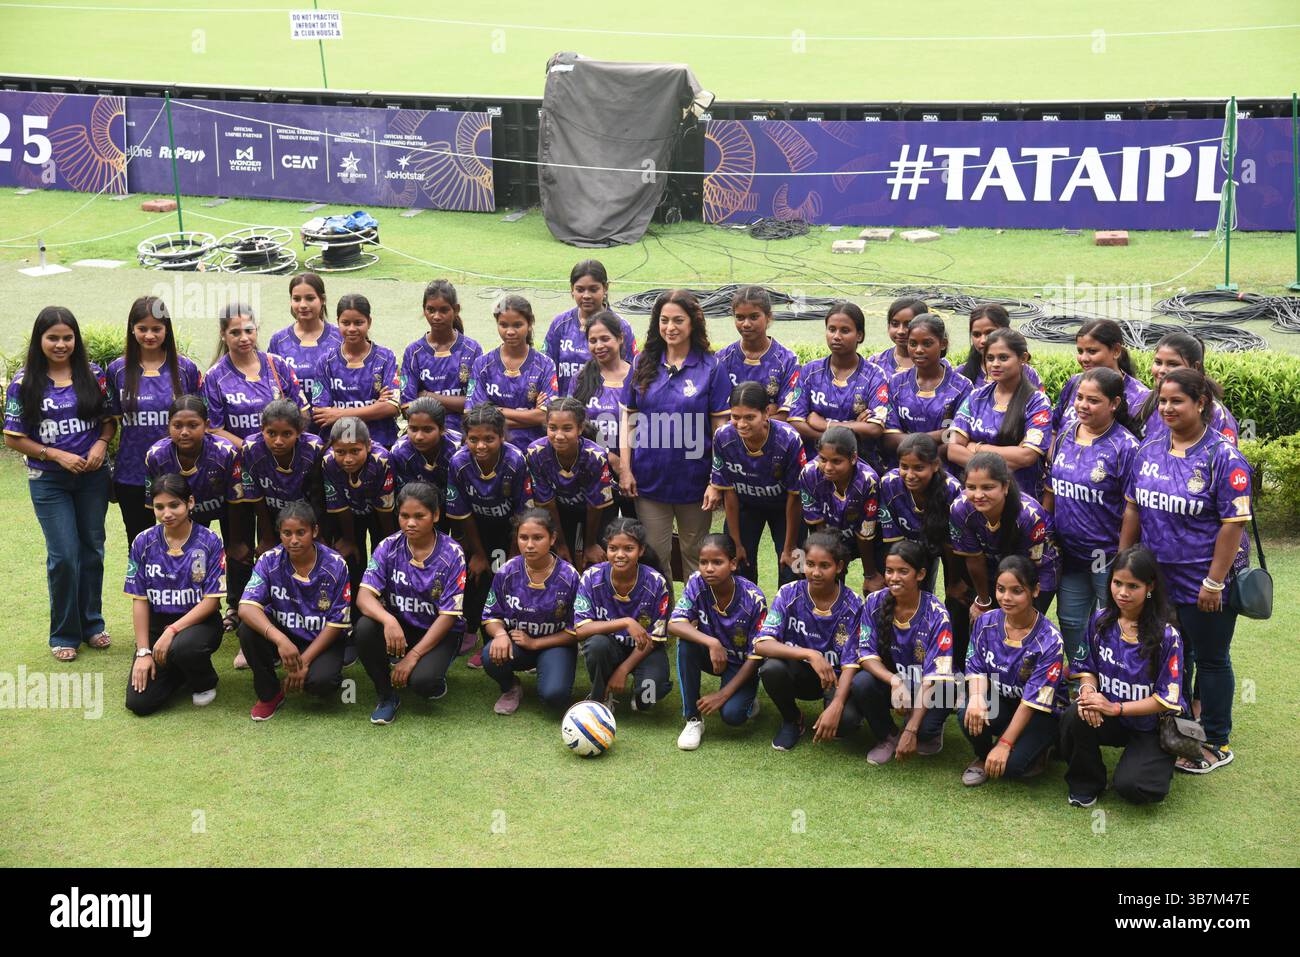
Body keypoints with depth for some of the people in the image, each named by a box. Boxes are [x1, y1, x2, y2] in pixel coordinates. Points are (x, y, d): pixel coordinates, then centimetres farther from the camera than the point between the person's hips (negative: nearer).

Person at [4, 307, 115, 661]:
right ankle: (64, 634, 11)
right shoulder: (24, 383, -4)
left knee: (92, 550, 10)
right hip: (48, 481, -2)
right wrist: (56, 455, -12)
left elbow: (109, 419, 9)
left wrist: (101, 443, -11)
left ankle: (92, 623, 26)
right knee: (64, 555, -4)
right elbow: (13, 437, -3)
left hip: (92, 476, 2)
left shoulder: (93, 375, 1)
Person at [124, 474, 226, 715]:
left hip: (199, 621, -3)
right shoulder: (144, 542, -2)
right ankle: (177, 672, 21)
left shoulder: (209, 542, -10)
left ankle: (204, 682, -2)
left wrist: (172, 631, -22)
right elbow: (140, 600, -1)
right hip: (156, 623, 3)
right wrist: (143, 652, -6)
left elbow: (211, 601, -11)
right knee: (139, 702, -13)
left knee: (182, 647, -39)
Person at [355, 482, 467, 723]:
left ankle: (435, 680, 10)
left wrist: (413, 656, -21)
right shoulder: (389, 547, -8)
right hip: (398, 626, 3)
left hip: (439, 632, -3)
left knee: (421, 681, -31)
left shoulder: (452, 554, -14)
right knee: (365, 628, -30)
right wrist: (388, 620, -39)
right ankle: (386, 695, -6)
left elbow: (448, 615, -15)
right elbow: (364, 595, -16)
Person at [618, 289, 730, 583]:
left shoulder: (710, 367, -4)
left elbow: (719, 426, -4)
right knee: (654, 555, 9)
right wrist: (624, 469, 0)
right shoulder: (644, 363, 4)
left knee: (695, 555, 10)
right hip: (649, 478, 2)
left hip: (694, 479, -2)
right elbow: (629, 419, 7)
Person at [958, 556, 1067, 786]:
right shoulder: (986, 623, -9)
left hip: (1042, 712, -4)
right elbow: (976, 668, -4)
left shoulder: (1049, 640, -23)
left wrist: (1004, 744, -25)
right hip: (1000, 700, 4)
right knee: (968, 714, -30)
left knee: (1009, 764, -28)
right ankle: (982, 756, 4)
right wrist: (976, 697, -29)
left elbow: (1033, 701, -23)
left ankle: (1036, 751, 9)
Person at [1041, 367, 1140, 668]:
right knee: (1070, 622, 17)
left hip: (1109, 557, -6)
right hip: (1069, 552, 6)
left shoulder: (1125, 447, -14)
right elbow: (1050, 491, 10)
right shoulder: (1065, 434, 3)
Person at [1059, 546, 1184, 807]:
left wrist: (1115, 708, -22)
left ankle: (1156, 762, 12)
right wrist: (1088, 691, -18)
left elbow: (1167, 699, -16)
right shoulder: (1100, 622, -3)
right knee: (1074, 717, -30)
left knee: (1132, 787, -26)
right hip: (1110, 721, 4)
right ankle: (1086, 783, -4)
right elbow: (1087, 668, 6)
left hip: (1152, 725, -3)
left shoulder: (1167, 636, -17)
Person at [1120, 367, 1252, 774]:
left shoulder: (1223, 457, -15)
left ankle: (1215, 744, 22)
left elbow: (1233, 524, -16)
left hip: (1205, 583, -5)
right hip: (1158, 579, 5)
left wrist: (1214, 582, -18)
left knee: (1210, 660, 9)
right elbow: (1133, 508, 10)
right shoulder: (1149, 450, 2)